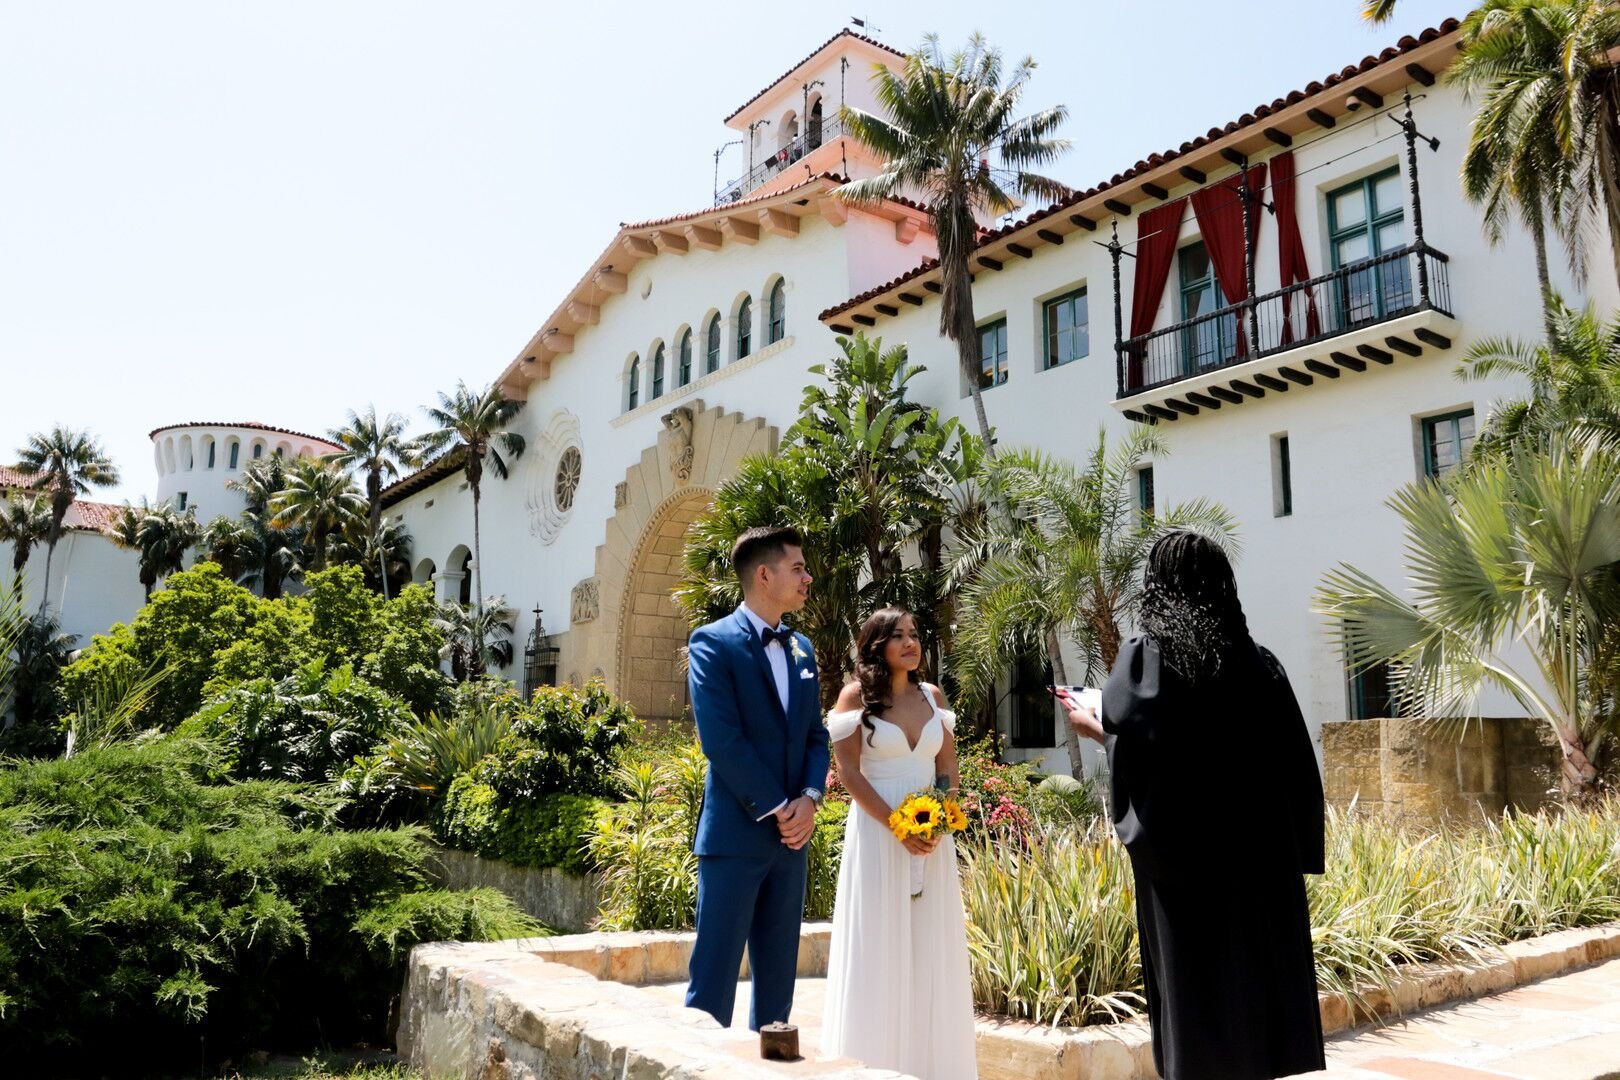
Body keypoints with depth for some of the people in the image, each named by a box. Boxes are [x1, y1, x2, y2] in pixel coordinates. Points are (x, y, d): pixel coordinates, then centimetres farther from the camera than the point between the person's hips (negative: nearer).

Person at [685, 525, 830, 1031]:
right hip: (735, 834, -7)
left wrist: (809, 798, -4)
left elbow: (816, 735, 13)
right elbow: (721, 740, -15)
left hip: (790, 836, 7)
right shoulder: (713, 642, -7)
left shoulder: (801, 649, 14)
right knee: (715, 975, -1)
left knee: (778, 974, 12)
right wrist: (775, 810, -13)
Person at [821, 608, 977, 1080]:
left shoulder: (933, 696, 9)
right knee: (879, 951, 0)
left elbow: (948, 770, 11)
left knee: (931, 951, 7)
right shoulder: (857, 695, -4)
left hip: (932, 834, 4)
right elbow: (849, 773, -8)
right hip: (877, 832, -4)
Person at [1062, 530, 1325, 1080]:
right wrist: (1293, 855, 12)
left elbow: (1130, 733, -22)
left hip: (1181, 851, -3)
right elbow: (1298, 768, 4)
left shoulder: (1145, 654, -7)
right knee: (1257, 977, 12)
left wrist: (1092, 725, 0)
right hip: (1259, 854, 4)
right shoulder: (1260, 662, 3)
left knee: (1192, 981, 6)